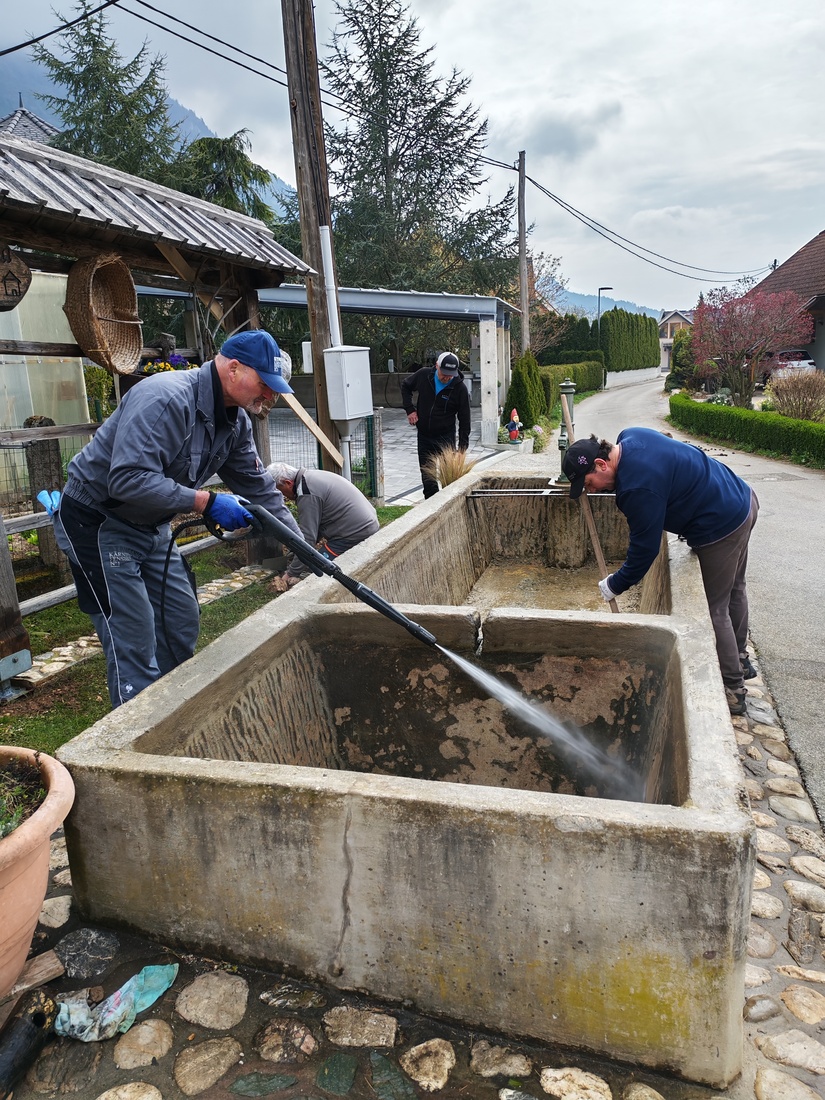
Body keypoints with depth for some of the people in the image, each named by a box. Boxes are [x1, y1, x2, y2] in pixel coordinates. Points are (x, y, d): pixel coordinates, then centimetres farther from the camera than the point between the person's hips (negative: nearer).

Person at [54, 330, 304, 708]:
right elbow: (128, 480, -36)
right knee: (134, 641, -9)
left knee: (181, 625, 11)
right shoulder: (165, 399, -28)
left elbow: (259, 488, 5)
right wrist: (206, 502, -32)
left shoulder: (235, 421, 0)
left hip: (151, 526, 9)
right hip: (97, 522, -9)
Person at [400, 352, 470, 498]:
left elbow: (464, 421, -8)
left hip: (446, 437, -3)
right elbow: (405, 386, 14)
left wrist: (462, 448, -12)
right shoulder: (424, 375, -8)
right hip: (424, 436, 3)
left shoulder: (460, 388, -14)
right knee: (427, 477, 7)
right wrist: (409, 409, 1)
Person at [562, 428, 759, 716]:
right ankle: (739, 660, 45)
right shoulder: (628, 436, -4)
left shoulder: (638, 489, -31)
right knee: (734, 590, 25)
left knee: (715, 610, 2)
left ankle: (733, 690, 16)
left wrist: (615, 585, -7)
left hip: (721, 527, -11)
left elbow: (644, 549, -20)